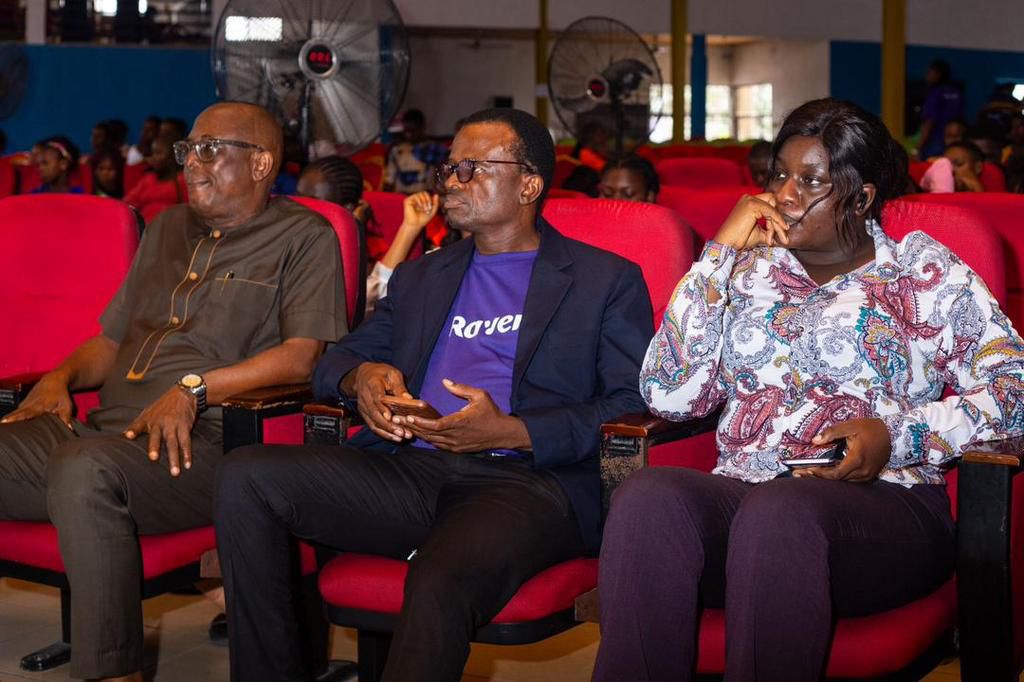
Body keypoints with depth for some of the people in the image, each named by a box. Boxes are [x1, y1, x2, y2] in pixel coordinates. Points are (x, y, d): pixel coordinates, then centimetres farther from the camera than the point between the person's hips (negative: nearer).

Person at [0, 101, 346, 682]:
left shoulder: (304, 237, 5)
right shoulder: (169, 230, 27)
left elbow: (302, 355, -8)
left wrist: (193, 389, -18)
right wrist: (61, 378, 9)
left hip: (203, 440, -7)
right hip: (103, 429, 7)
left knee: (85, 468, -37)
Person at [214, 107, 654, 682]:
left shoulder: (607, 280, 11)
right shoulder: (421, 278, 27)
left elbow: (633, 408, 0)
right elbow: (338, 359, 27)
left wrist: (512, 431, -14)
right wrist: (361, 377, 0)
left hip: (526, 479, -5)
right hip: (409, 470, 6)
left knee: (438, 585, -39)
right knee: (245, 478, -18)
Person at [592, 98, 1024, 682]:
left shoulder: (926, 271, 12)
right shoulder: (746, 270, 20)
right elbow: (668, 396, 6)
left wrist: (896, 434, -13)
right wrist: (721, 252, 4)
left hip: (883, 502, -2)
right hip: (739, 494, 3)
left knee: (779, 510, -38)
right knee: (647, 496, -32)